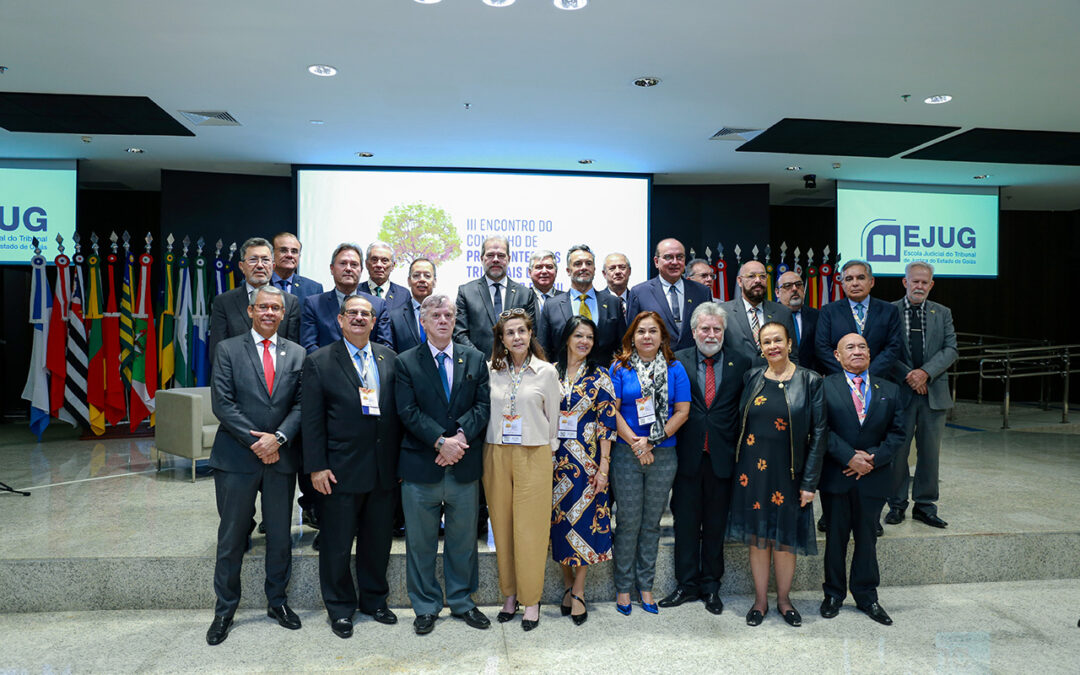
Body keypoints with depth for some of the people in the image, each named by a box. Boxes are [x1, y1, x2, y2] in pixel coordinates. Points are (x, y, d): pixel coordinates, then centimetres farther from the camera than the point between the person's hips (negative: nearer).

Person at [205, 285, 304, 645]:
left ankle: (277, 600, 29)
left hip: (281, 457, 2)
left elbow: (301, 404, 2)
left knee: (280, 535, 12)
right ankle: (225, 610, 22)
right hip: (236, 457, -2)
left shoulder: (296, 354, 8)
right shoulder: (228, 349, 1)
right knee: (232, 537, 6)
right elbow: (222, 403, -7)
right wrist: (255, 442, -14)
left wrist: (278, 437, -13)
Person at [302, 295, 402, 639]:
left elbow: (398, 412, 8)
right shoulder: (319, 362, -3)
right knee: (337, 544, 8)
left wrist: (400, 460, 6)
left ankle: (374, 600, 34)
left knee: (378, 541, 15)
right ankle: (340, 608, 27)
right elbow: (312, 419, -5)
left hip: (384, 469, 3)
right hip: (341, 470, -3)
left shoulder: (389, 358, 7)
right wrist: (317, 467, -9)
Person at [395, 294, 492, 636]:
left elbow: (483, 405, 0)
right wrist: (441, 441, -18)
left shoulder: (475, 359, 8)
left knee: (463, 539, 13)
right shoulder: (406, 362, 1)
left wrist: (461, 436, -15)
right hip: (421, 466, -2)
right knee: (421, 542, 9)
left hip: (465, 466, 2)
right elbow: (408, 412, -7)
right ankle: (426, 607, 25)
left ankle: (462, 601, 30)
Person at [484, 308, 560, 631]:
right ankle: (509, 594, 23)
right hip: (496, 455, 2)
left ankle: (531, 599, 14)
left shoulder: (546, 371, -1)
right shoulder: (491, 371, 4)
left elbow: (553, 417, 5)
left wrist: (549, 452, 5)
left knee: (530, 529, 1)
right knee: (502, 528, 9)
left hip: (533, 455, -2)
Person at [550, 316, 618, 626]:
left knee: (584, 518, 1)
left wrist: (604, 465, -9)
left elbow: (607, 421, -3)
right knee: (559, 517, 8)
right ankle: (568, 585, 25)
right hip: (554, 457, 2)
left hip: (587, 457, -2)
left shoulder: (599, 376, -1)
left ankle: (578, 592, 13)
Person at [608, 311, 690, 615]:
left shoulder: (675, 369, 5)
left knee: (652, 522, 10)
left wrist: (653, 440, -10)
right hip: (626, 455, -1)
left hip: (663, 456, 2)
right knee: (628, 521, 4)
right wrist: (635, 442, -14)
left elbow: (682, 411, -1)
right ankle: (623, 587, 17)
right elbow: (613, 410, -4)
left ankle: (645, 585, 22)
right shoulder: (620, 368, 1)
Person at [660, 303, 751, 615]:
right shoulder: (678, 361, 0)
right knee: (686, 523, 9)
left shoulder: (740, 364, 2)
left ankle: (711, 585, 27)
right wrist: (669, 446, -6)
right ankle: (687, 585, 23)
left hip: (722, 457, 1)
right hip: (687, 456, 0)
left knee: (716, 525, 12)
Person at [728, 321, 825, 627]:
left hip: (788, 473, -2)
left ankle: (784, 599, 29)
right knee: (757, 537, 9)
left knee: (784, 539, 8)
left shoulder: (810, 381, -4)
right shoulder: (752, 378, 3)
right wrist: (739, 469, 2)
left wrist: (810, 482, -8)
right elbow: (740, 422, 7)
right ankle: (760, 599, 25)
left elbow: (818, 433, -5)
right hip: (753, 470, 2)